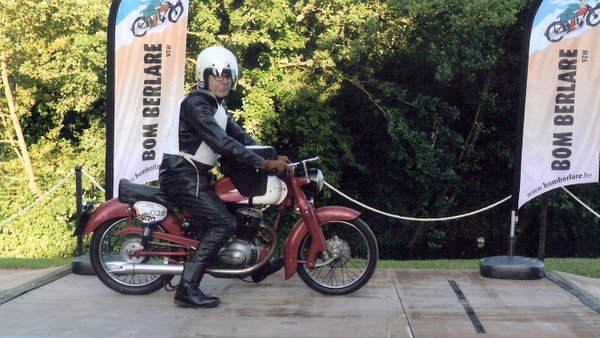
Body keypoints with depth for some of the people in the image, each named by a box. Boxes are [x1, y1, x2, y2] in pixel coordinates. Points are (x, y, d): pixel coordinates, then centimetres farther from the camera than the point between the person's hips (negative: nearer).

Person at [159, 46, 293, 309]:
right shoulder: (195, 104, -18)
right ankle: (187, 289, -20)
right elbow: (222, 142, -28)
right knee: (224, 223, -18)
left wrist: (274, 158, -4)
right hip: (182, 176, -10)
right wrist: (264, 163, -32)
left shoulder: (217, 106, 15)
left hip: (197, 175, 10)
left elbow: (240, 136, 9)